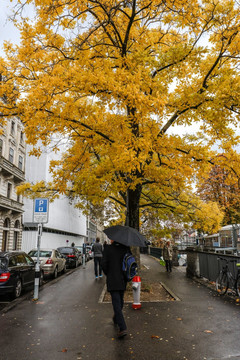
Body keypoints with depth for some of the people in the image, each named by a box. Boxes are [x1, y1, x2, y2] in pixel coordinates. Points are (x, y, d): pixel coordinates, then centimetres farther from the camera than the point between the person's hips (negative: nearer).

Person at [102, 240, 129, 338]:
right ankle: (116, 318, 42)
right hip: (123, 280, 4)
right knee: (120, 301, 22)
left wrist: (107, 274, 6)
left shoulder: (108, 248, -9)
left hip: (112, 281, -4)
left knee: (116, 303, -3)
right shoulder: (126, 248, -1)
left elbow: (104, 264, -9)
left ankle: (122, 328, -9)